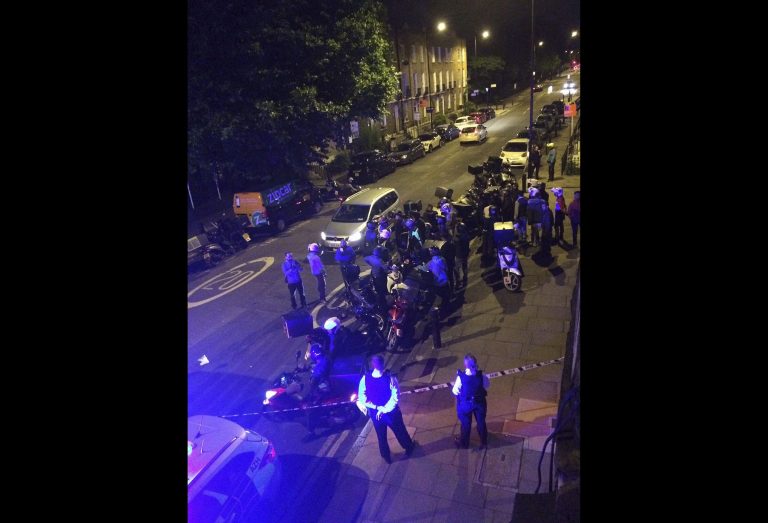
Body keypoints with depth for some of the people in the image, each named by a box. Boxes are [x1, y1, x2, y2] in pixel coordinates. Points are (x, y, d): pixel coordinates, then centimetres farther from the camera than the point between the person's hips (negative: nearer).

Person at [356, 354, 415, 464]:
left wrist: (375, 407, 2)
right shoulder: (390, 378, -29)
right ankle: (409, 447, 52)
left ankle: (386, 456, 47)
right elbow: (395, 397, -25)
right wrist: (385, 409, -16)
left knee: (381, 436, 26)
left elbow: (361, 397, -9)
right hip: (391, 412, -2)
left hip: (374, 413, 2)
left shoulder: (365, 379, -21)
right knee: (400, 431, 26)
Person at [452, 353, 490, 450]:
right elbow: (487, 385, -7)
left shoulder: (461, 377, -32)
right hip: (479, 403, 1)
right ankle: (483, 442, 47)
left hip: (465, 405, -1)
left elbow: (455, 391, -17)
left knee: (466, 424, 22)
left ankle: (464, 443, 45)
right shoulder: (481, 376, -27)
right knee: (481, 422, 25)